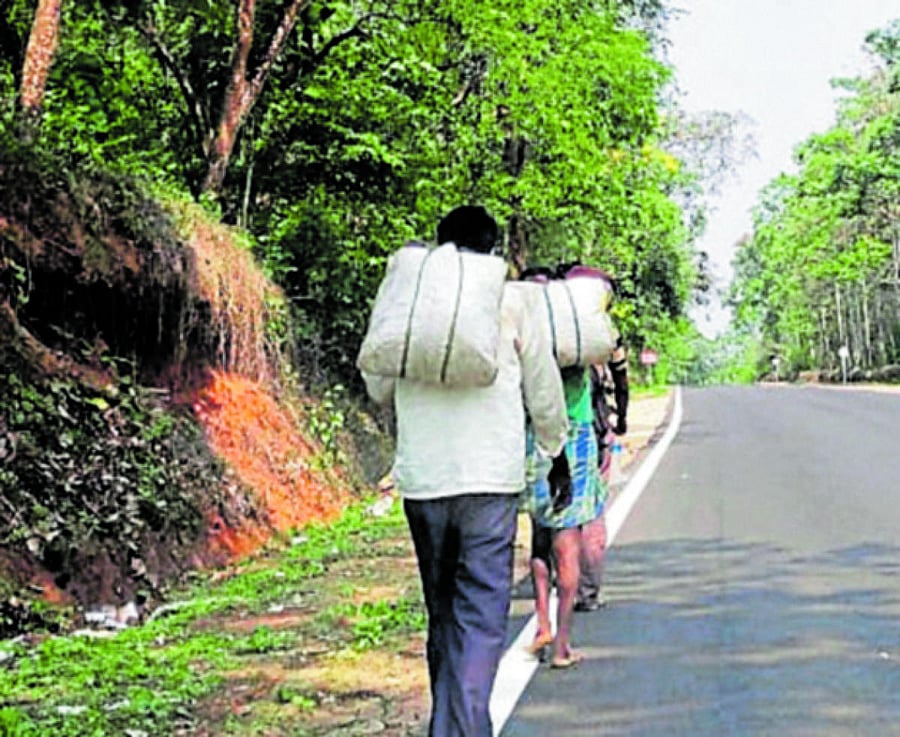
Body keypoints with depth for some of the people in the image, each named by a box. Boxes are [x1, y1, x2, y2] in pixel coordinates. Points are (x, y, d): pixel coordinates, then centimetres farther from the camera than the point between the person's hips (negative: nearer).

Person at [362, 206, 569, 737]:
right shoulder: (513, 300, 0)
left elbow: (379, 387, 18)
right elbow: (544, 392, 9)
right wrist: (557, 454, 24)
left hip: (421, 479, 3)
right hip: (491, 477, -3)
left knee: (442, 612, 17)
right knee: (482, 614, -4)